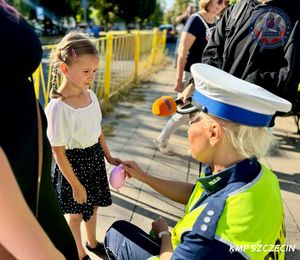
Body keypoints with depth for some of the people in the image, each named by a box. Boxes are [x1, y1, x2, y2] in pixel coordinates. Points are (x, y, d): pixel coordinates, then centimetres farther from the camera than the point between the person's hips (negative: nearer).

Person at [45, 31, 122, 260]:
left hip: (95, 157, 7)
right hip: (74, 163, -6)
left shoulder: (91, 95, -7)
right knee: (76, 214, 16)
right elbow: (58, 152, -20)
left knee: (93, 205, 26)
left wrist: (109, 157, 11)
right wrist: (75, 185, -14)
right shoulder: (58, 107, -27)